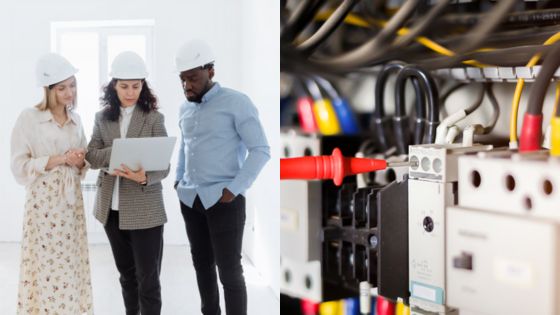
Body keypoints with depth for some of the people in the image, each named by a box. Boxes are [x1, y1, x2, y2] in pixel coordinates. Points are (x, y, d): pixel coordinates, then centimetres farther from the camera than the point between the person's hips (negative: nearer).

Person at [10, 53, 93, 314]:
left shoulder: (75, 120, 10)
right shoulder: (28, 118, -7)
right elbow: (19, 167, -10)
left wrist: (81, 162, -5)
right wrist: (58, 159, -17)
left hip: (71, 200, 5)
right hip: (43, 202, -5)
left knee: (72, 265, 6)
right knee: (46, 266, -4)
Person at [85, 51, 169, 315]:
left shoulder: (153, 118, -6)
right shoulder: (102, 117, 5)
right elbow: (91, 157, -3)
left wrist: (145, 177, -31)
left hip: (144, 210, -4)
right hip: (111, 208, 4)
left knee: (148, 279, -2)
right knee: (126, 273, 18)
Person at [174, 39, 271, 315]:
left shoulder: (236, 102, -9)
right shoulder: (185, 108, 11)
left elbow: (260, 150, -11)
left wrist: (233, 189, -16)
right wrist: (178, 179, 12)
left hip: (223, 200, -6)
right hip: (189, 199, 7)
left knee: (229, 270, -4)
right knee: (202, 264, 13)